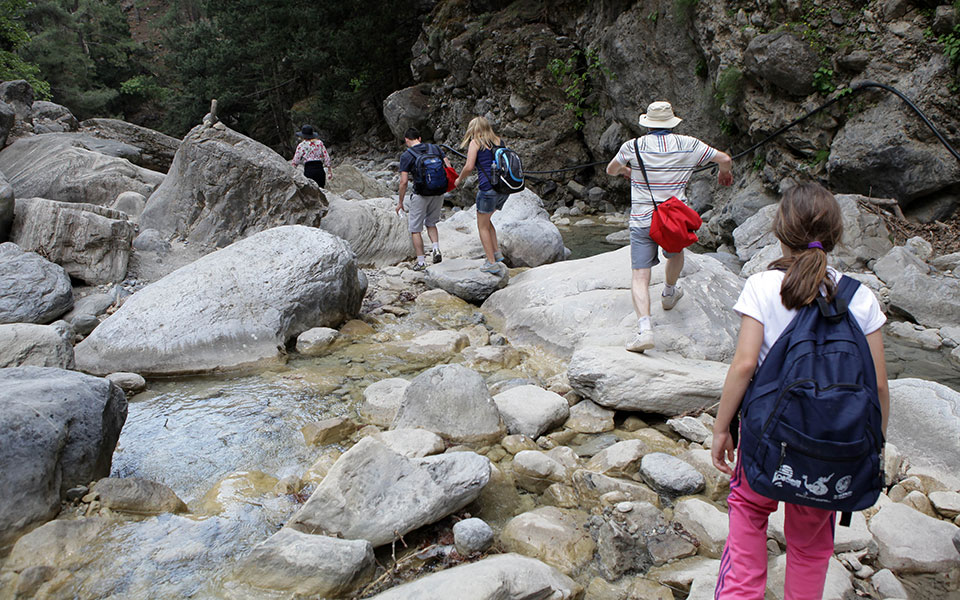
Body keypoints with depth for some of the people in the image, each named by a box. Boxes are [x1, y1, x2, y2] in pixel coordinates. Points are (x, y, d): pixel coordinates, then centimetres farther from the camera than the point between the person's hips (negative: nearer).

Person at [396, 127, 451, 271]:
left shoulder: (406, 155, -6)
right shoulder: (435, 148, 7)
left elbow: (404, 181, -9)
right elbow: (448, 167, 2)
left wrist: (400, 202, 1)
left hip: (421, 195, -5)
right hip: (438, 192, 5)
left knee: (415, 229, 8)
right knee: (431, 223, 24)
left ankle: (421, 261, 7)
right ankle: (436, 249, 3)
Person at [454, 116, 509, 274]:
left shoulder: (475, 142, -1)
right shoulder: (497, 141, 16)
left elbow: (469, 166, -9)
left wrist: (459, 180, 8)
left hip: (489, 188, -7)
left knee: (482, 226, 8)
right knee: (486, 220, 25)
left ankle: (491, 263, 7)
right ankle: (497, 253, 21)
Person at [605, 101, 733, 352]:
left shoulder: (633, 146, -2)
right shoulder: (688, 145, 1)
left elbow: (611, 170, 15)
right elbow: (725, 159, 10)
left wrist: (626, 171, 39)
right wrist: (725, 173, 34)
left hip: (642, 221, -2)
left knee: (640, 276, -6)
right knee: (675, 252, 33)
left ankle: (644, 327, -24)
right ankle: (669, 293, 55)